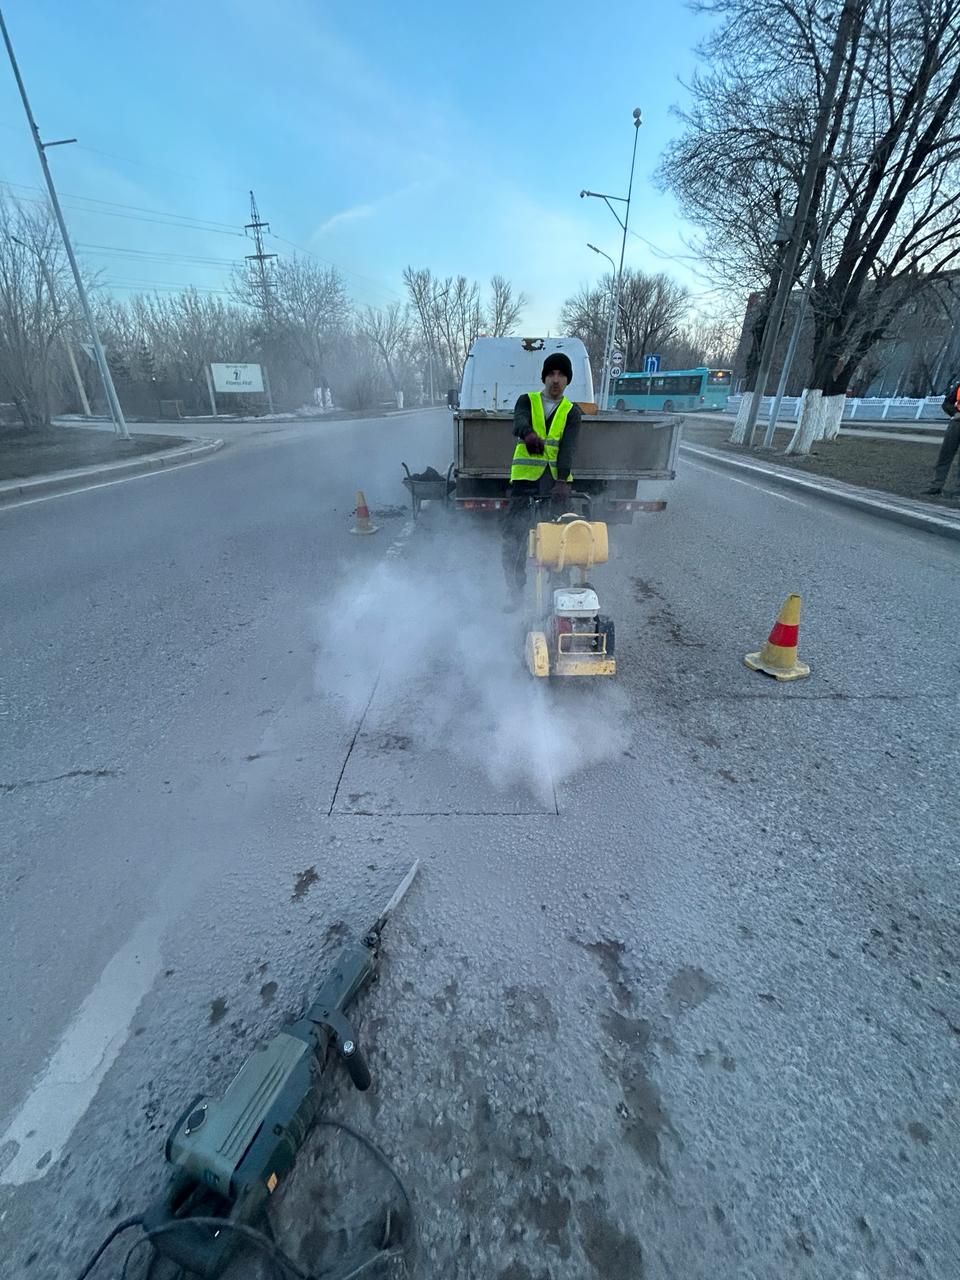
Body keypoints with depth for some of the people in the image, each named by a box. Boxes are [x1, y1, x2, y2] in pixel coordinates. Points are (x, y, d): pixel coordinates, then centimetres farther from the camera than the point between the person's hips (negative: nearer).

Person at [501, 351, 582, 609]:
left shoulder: (572, 412, 12)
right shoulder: (527, 401, 12)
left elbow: (568, 448, -5)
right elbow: (519, 422, -13)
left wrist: (563, 480, -23)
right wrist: (529, 434, -38)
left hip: (556, 480, 0)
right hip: (525, 476, 0)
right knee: (513, 534, -5)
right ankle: (516, 592, 6)